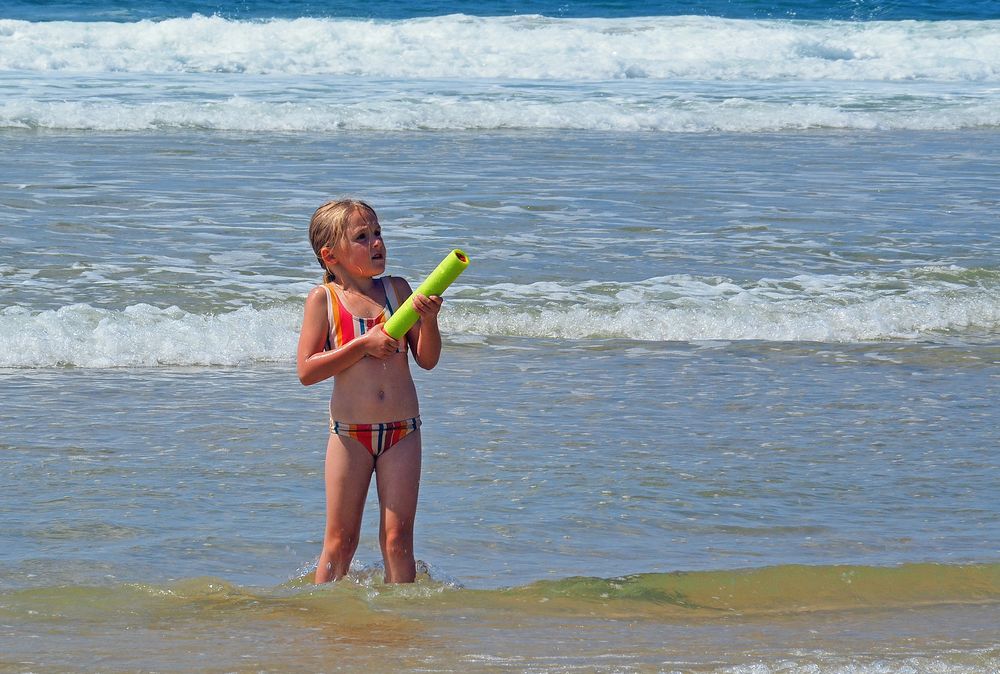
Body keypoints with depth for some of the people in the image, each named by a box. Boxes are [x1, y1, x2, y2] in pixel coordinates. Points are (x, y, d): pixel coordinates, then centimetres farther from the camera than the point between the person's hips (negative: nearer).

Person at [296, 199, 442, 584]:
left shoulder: (397, 289, 4)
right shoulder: (323, 299, -4)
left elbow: (427, 360, 5)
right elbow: (306, 371, -12)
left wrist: (428, 321, -14)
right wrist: (364, 344, -17)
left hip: (402, 432, 2)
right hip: (350, 433, -2)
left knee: (397, 537, 2)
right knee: (340, 539, 3)